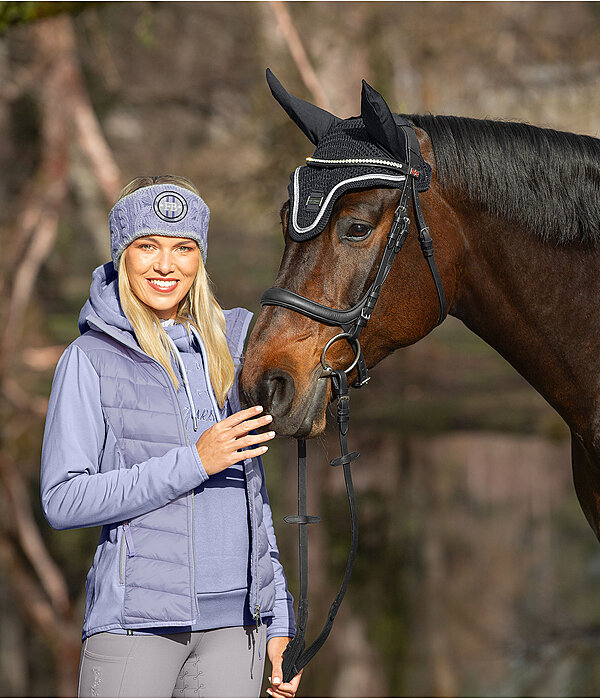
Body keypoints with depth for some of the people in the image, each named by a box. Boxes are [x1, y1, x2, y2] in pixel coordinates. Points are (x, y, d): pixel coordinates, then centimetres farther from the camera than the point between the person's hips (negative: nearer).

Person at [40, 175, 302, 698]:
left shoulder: (233, 342, 12)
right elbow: (62, 501, -10)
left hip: (236, 617, 4)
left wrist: (279, 621, 15)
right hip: (137, 615, -4)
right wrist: (194, 462, -15)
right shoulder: (91, 359, -1)